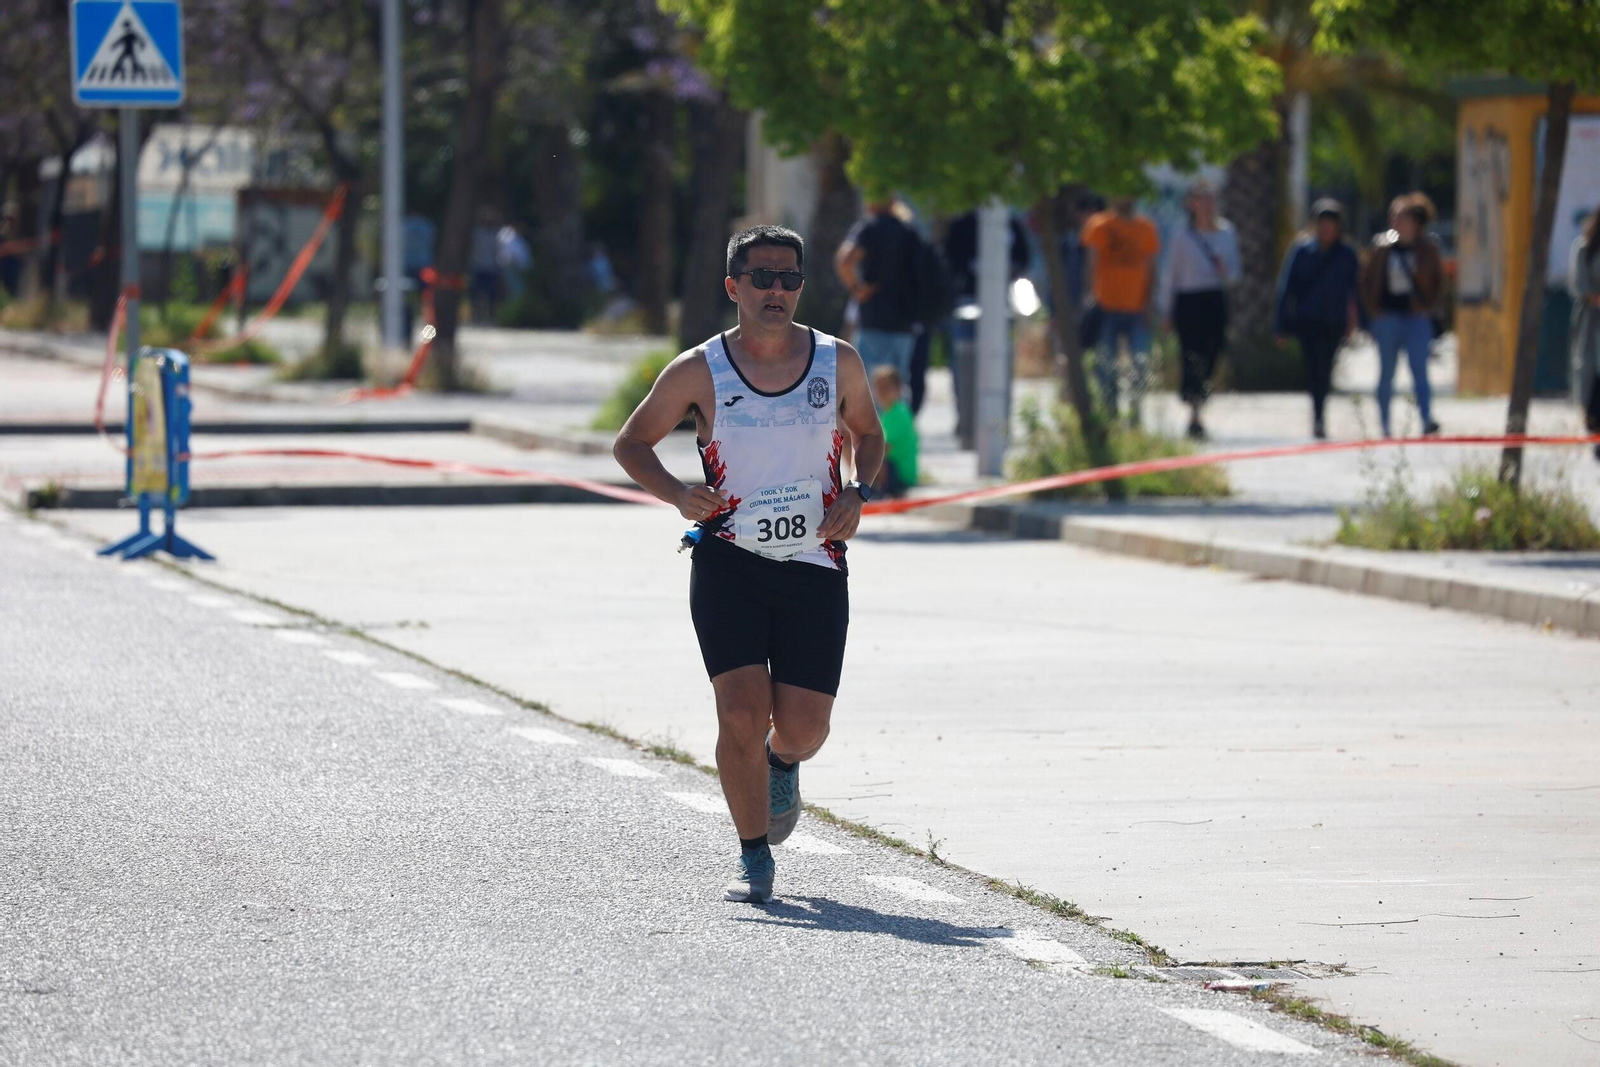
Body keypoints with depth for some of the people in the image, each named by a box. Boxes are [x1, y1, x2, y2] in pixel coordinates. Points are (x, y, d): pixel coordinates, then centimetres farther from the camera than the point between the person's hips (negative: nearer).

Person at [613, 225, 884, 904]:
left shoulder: (838, 363, 3)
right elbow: (630, 444, 8)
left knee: (803, 727, -2)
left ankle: (781, 763, 36)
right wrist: (678, 496, -10)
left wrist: (858, 495, 0)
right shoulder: (699, 372, -2)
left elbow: (868, 434, 20)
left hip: (815, 567, 1)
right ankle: (754, 858, 4)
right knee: (742, 713, -13)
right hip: (728, 563, -1)